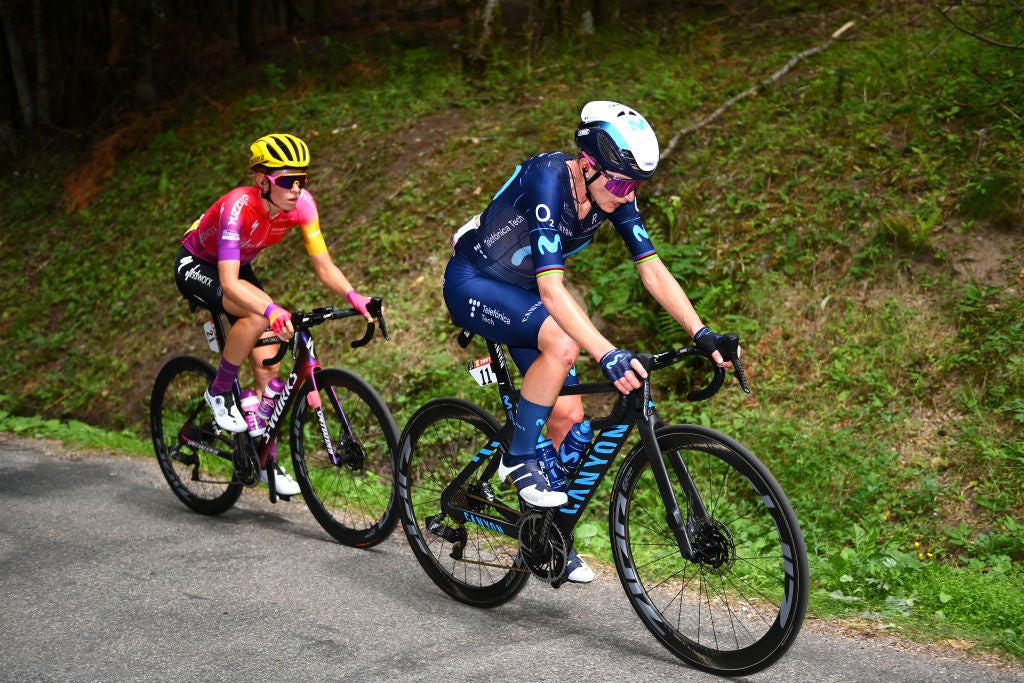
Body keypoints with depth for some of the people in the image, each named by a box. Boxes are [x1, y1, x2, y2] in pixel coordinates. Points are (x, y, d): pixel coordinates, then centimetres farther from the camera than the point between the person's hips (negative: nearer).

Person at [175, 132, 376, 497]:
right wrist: (271, 310, -58)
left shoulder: (302, 203, -21)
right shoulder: (239, 205, -36)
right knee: (259, 312, -35)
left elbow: (324, 267, -17)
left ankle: (266, 459, 9)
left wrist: (354, 297, -36)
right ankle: (220, 391, -13)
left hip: (238, 268, 6)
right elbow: (228, 283, -42)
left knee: (268, 365, -5)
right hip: (195, 267, -6)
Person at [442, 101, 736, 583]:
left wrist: (702, 335, -20)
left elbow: (654, 272, -9)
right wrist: (607, 354, -49)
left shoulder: (614, 196, -11)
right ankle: (518, 459, -14)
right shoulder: (548, 181, -32)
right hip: (472, 284, -7)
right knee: (562, 344, -34)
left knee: (567, 415, -2)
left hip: (518, 290, 7)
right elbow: (551, 288, -40)